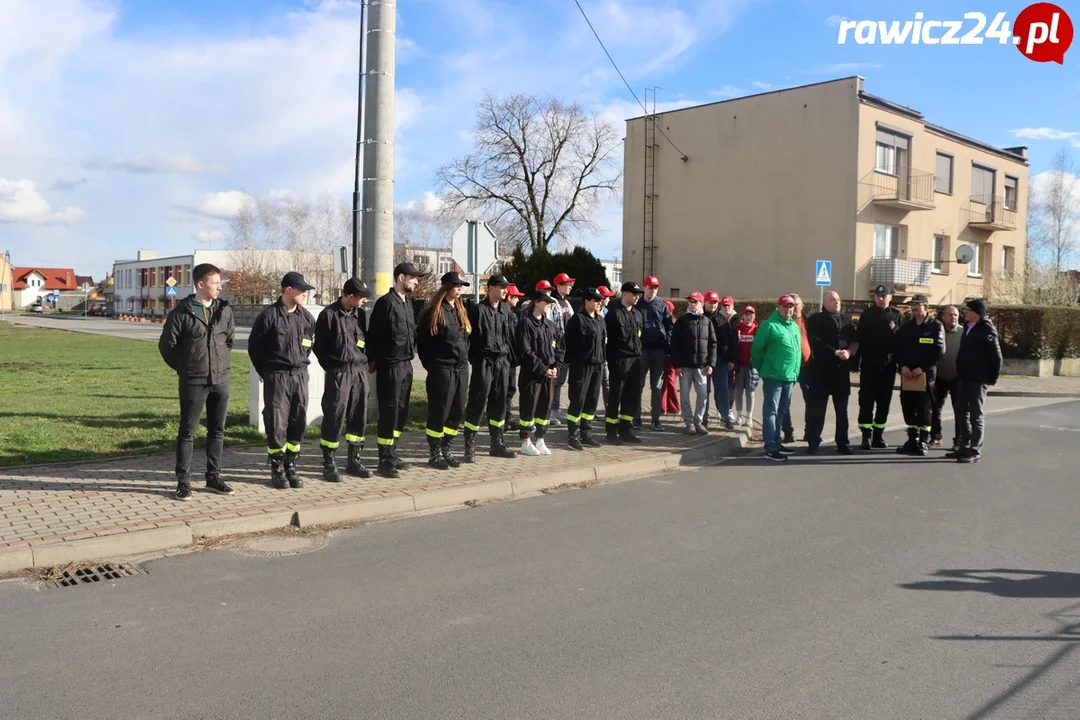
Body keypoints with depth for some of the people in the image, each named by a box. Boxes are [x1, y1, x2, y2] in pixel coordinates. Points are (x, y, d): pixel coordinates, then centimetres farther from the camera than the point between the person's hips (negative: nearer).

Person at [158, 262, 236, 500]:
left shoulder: (225, 309, 4)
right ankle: (183, 482, 9)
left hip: (221, 380, 4)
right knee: (187, 432, 2)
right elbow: (166, 345, -2)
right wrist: (183, 367, 4)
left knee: (217, 431, 11)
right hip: (193, 382, -4)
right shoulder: (182, 311, -8)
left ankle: (213, 477, 21)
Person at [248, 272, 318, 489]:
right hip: (276, 377, -5)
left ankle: (290, 467, 19)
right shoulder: (269, 315, -9)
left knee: (298, 424, 7)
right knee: (276, 424, -1)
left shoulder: (307, 317, 7)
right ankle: (277, 469, 12)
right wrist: (266, 373, 2)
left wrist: (301, 364, 12)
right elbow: (254, 347, -2)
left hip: (300, 376, 5)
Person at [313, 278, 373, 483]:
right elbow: (318, 346, -3)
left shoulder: (361, 314, 8)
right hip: (338, 373, -6)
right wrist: (332, 367, 1)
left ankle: (354, 460, 21)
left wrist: (365, 361, 9)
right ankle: (329, 464, 6)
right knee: (334, 418, -3)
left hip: (360, 372, 6)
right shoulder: (329, 314, -9)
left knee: (358, 417, 10)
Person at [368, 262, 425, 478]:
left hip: (406, 365, 8)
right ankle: (385, 461, 2)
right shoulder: (386, 302, -11)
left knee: (401, 411, 12)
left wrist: (411, 353, 12)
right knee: (389, 412, -4)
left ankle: (392, 454, 23)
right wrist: (373, 360, -11)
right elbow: (373, 334, -13)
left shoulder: (407, 304, 15)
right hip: (390, 366, -8)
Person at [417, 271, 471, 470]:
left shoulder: (461, 310, 15)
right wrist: (431, 365, -4)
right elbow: (422, 341, -8)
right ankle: (434, 454, 10)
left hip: (461, 369, 8)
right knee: (439, 412, -1)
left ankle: (445, 450, 22)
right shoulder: (434, 311, -9)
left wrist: (464, 359, 12)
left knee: (457, 412, 10)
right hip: (442, 369, -7)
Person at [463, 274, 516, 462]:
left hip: (502, 362, 6)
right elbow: (469, 336, -9)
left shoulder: (506, 311, 12)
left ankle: (497, 443, 22)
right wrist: (473, 359, -11)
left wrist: (508, 356, 11)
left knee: (499, 404, 11)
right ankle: (470, 447, 1)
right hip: (484, 362, -6)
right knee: (477, 404, -5)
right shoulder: (478, 309, -7)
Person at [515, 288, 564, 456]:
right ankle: (526, 442, 8)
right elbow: (525, 352, -14)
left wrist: (556, 367, -1)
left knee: (546, 406, 9)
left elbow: (559, 348, 14)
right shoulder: (526, 323, -8)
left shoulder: (550, 325, 14)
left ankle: (540, 441, 19)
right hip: (531, 373, -6)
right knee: (529, 406, 0)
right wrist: (543, 369, -15)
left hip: (549, 373, 7)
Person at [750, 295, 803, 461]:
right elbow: (756, 349, -9)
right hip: (774, 376, -8)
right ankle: (770, 448, -4)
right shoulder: (769, 325, -10)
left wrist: (795, 372, 16)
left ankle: (776, 443, 25)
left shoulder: (795, 326, 13)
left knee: (781, 412, 15)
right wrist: (762, 369, -1)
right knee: (771, 412, -5)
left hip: (790, 376, 8)